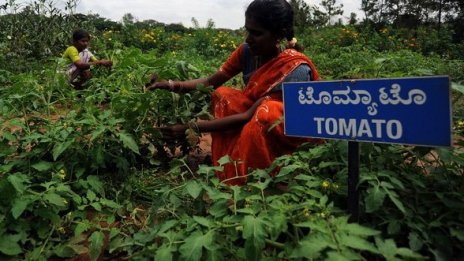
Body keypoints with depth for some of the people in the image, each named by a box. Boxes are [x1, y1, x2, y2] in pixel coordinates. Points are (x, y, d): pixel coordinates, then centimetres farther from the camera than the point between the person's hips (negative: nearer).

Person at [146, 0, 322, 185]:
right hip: (260, 127, 6)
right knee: (223, 95, -11)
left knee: (267, 112, -35)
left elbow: (249, 116, -32)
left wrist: (191, 127, -32)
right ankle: (227, 175, -4)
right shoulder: (247, 51, -12)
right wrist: (174, 85, -25)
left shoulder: (296, 69, -31)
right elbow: (211, 82, -7)